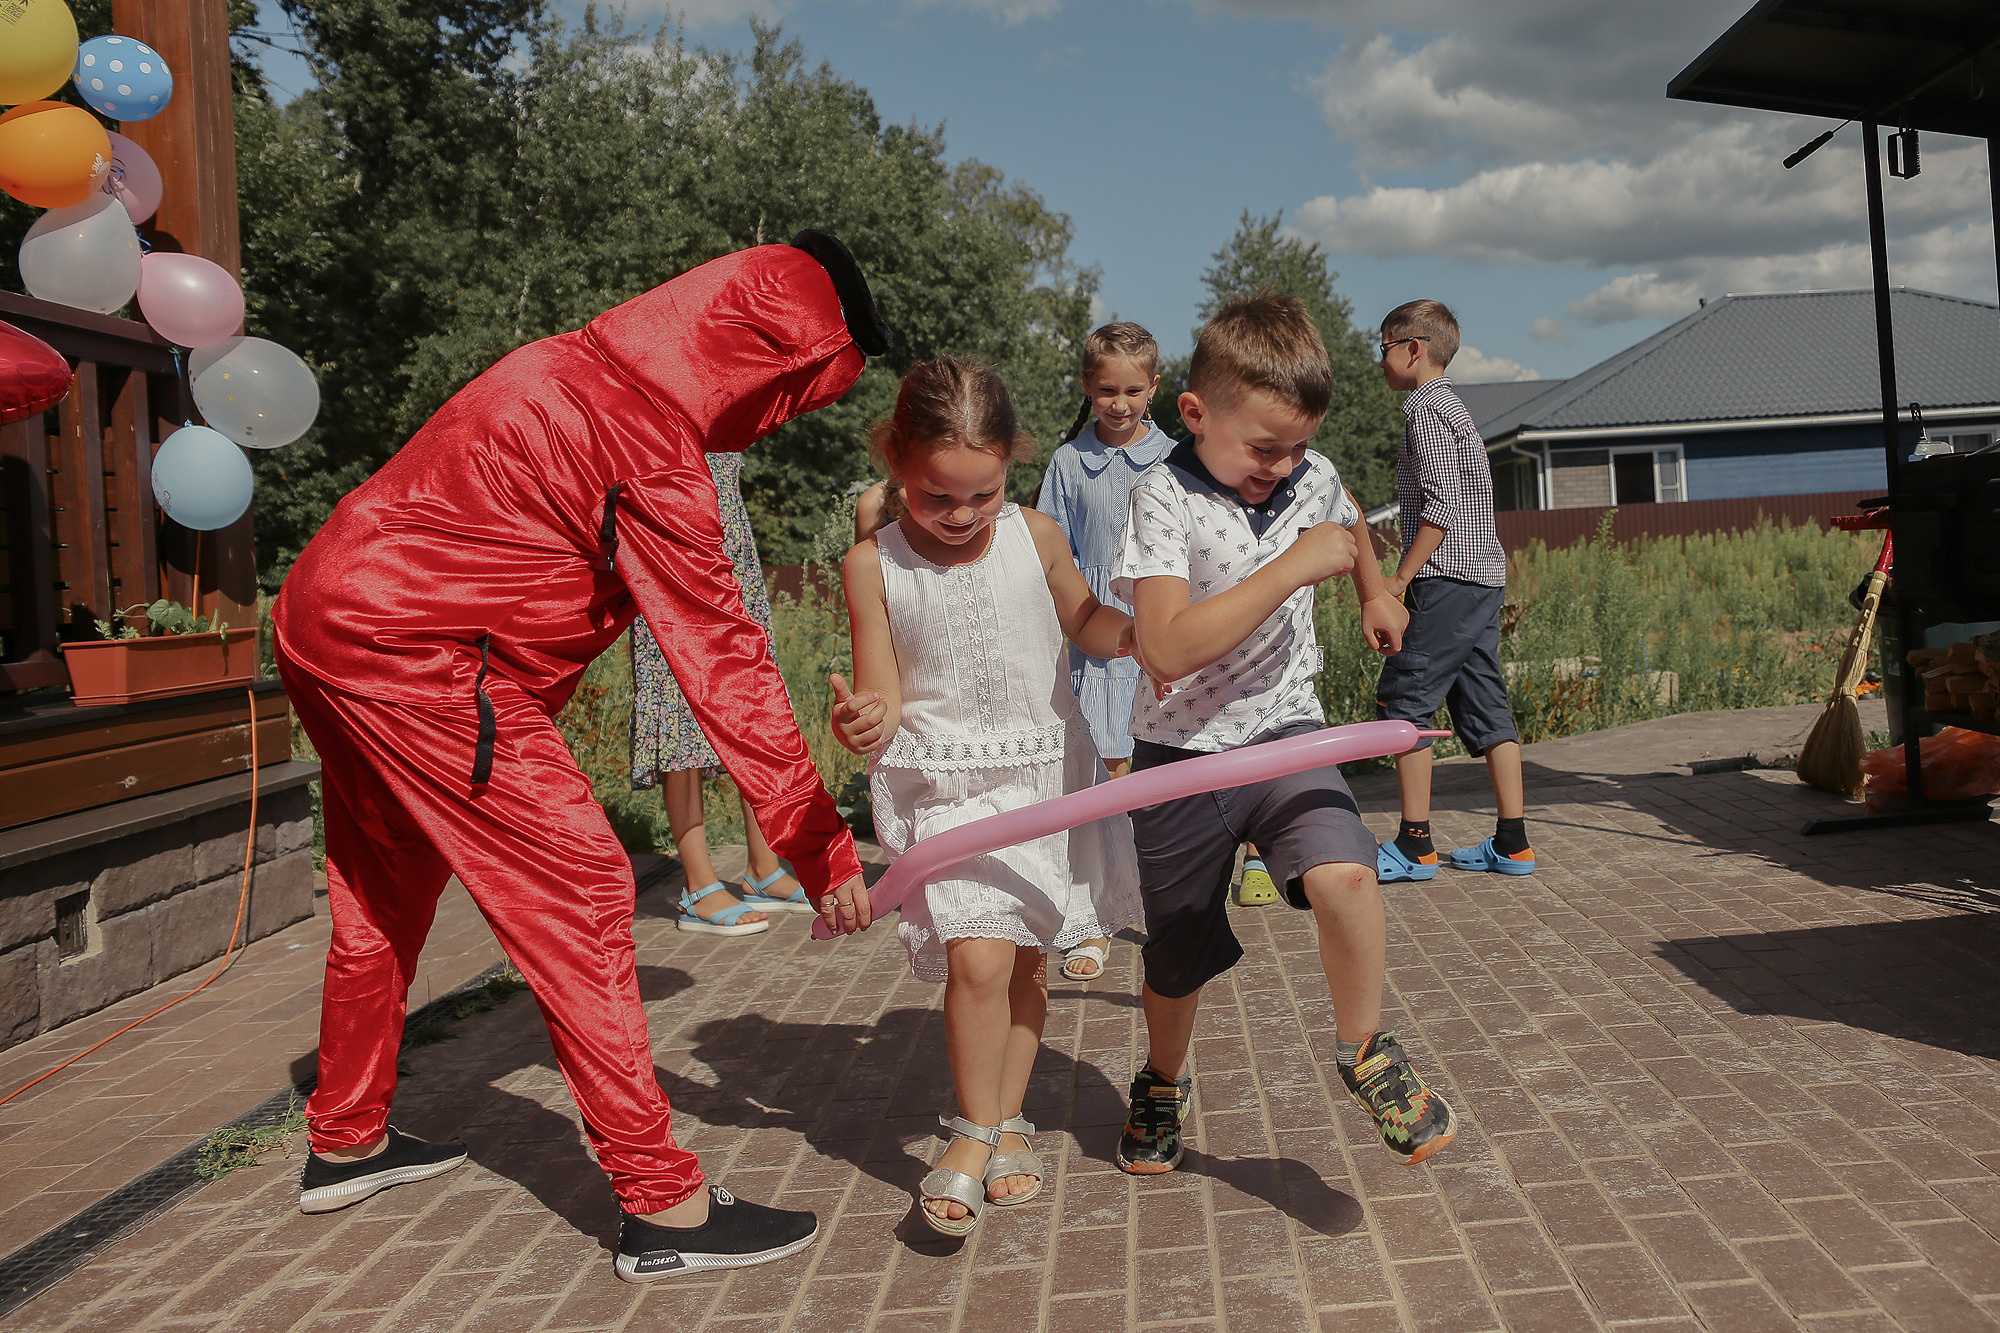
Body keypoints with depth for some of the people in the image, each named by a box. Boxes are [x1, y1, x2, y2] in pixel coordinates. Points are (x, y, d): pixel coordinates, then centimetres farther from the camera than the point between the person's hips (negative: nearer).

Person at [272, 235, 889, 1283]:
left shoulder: (584, 366, 10)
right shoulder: (652, 447, -19)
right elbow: (721, 658, -18)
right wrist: (820, 844, -12)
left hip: (323, 617, 10)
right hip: (414, 654, -10)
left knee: (381, 898, 22)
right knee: (577, 889, -9)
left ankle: (345, 1144, 39)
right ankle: (663, 1207, -4)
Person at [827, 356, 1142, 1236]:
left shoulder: (1035, 537, -2)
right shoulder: (873, 566, -8)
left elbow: (1084, 620, 16)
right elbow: (884, 696, -7)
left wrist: (1139, 633, -5)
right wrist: (863, 720, -30)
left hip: (1044, 774, 3)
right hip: (941, 784, -3)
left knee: (1026, 962, 11)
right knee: (977, 957, -17)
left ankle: (1007, 1123, 30)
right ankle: (975, 1132, 5)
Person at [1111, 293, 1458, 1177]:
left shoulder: (1312, 476, -1)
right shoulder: (1166, 499, -19)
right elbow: (1168, 648, -34)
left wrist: (1374, 592, 35)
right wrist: (1295, 567, -31)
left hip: (1285, 734, 3)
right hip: (1183, 751, -3)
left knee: (1343, 874, -26)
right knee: (1178, 954, 12)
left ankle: (1363, 1051, 1)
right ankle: (1163, 1084, 43)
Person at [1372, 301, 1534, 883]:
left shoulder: (1426, 410, -9)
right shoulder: (1454, 408, 21)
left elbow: (1442, 505, -18)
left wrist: (1401, 577, -16)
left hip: (1446, 579, -10)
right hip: (1486, 577, 10)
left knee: (1404, 699, -6)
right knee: (1484, 704, 8)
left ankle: (1414, 846, -5)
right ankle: (1512, 843, 10)